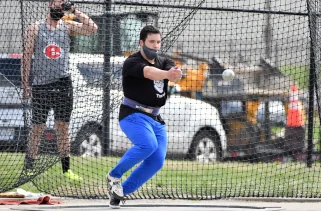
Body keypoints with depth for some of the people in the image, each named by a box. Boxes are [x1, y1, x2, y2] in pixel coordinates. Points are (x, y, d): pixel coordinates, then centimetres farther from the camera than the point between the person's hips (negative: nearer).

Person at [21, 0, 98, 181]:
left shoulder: (68, 27, 7)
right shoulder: (35, 28, 3)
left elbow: (92, 28, -7)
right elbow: (27, 57, 2)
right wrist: (25, 84, -5)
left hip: (63, 84, 2)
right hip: (40, 85, -2)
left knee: (63, 128, 4)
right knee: (37, 128, 1)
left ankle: (66, 169, 8)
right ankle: (29, 168, 7)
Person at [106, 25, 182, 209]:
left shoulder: (164, 62, 8)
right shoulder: (132, 62, -12)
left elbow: (172, 72, -17)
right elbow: (148, 72, -35)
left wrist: (176, 74, -43)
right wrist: (167, 74, -55)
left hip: (156, 119, 7)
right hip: (133, 115, -7)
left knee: (157, 161, -6)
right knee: (148, 145, -31)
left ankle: (121, 191, 6)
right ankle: (114, 176, -12)